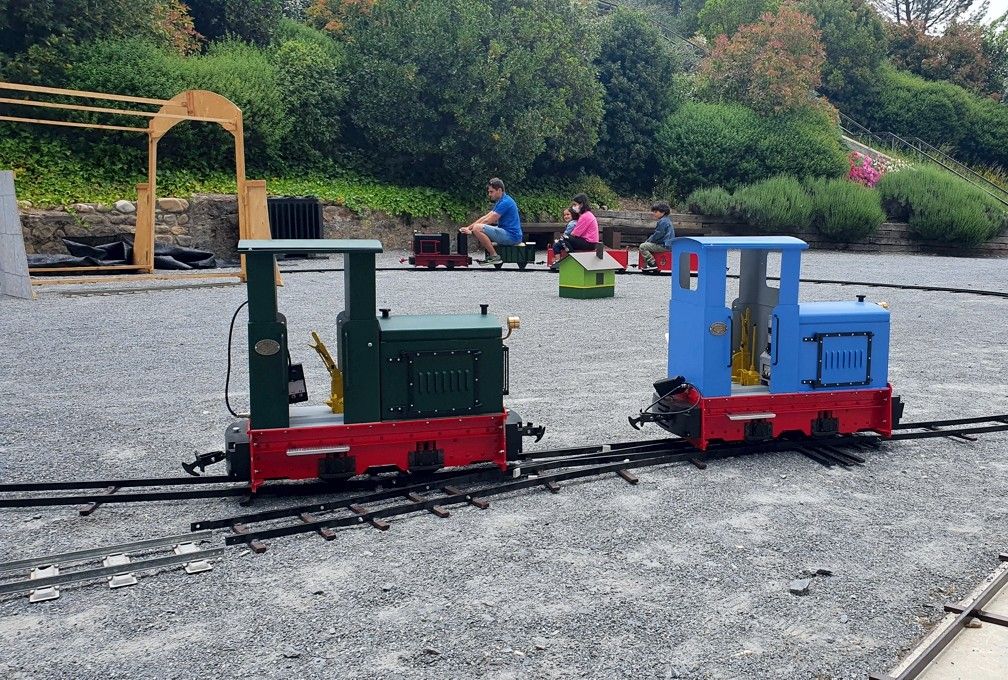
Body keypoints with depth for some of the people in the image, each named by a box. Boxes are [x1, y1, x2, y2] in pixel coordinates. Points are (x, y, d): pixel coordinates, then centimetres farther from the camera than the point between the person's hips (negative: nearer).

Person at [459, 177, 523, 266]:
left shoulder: (505, 202, -15)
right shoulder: (500, 201, 18)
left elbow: (488, 221, -15)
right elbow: (485, 218, 17)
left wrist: (471, 230, -8)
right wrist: (469, 227, 9)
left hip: (511, 236, -11)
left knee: (477, 229, -22)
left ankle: (494, 257, -16)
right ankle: (489, 255, 9)